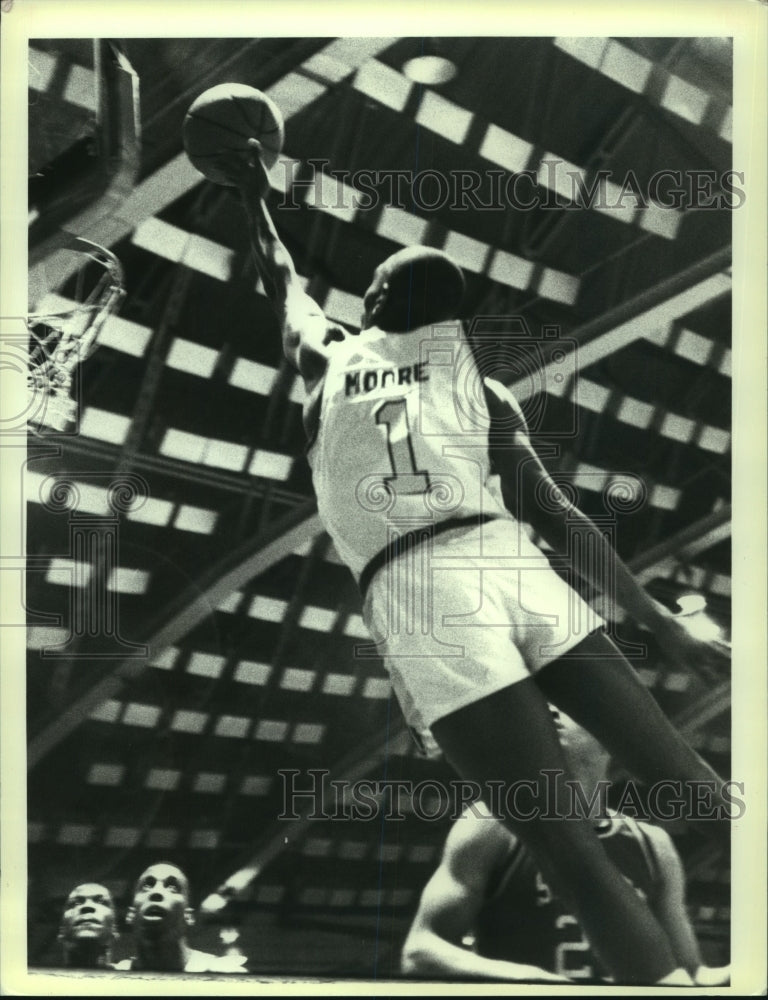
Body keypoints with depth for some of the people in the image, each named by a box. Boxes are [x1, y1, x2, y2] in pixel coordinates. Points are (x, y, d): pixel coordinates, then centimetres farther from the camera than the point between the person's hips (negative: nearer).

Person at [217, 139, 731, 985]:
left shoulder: (328, 356, 22)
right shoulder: (477, 384, 23)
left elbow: (280, 279, 43)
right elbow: (556, 517, 15)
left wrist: (253, 198, 59)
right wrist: (654, 616, 16)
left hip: (416, 594, -1)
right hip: (510, 564, 2)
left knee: (572, 851, -8)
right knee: (684, 782, 3)